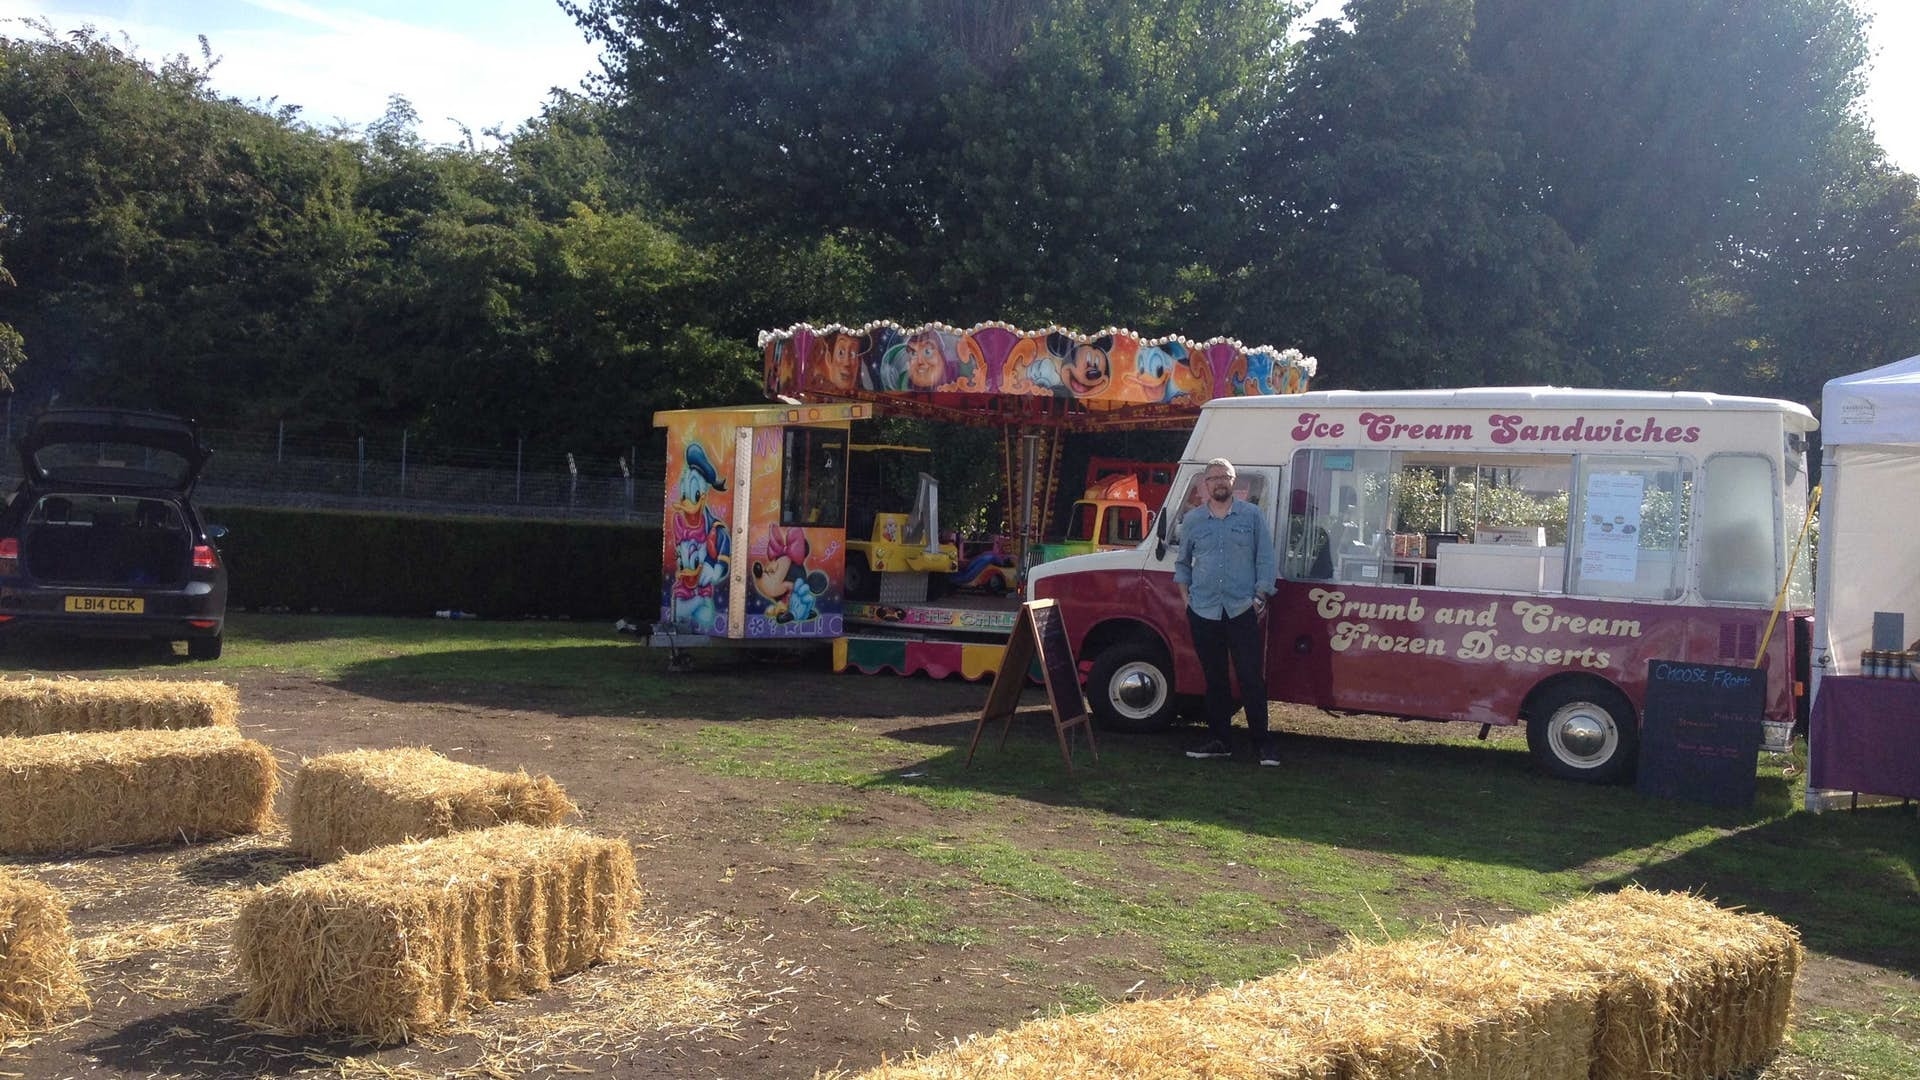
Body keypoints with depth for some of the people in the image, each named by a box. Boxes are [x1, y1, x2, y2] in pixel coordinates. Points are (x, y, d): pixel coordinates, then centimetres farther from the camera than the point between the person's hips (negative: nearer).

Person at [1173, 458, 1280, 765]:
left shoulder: (1251, 516, 4)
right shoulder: (1192, 520, 10)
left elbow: (1265, 559, 5)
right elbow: (1182, 562, 19)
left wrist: (1260, 596, -3)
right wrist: (1185, 596, 8)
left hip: (1243, 610, -3)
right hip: (1204, 611, 3)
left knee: (1251, 678, -6)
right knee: (1214, 679, 9)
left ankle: (1263, 742, 0)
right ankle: (1219, 739, 17)